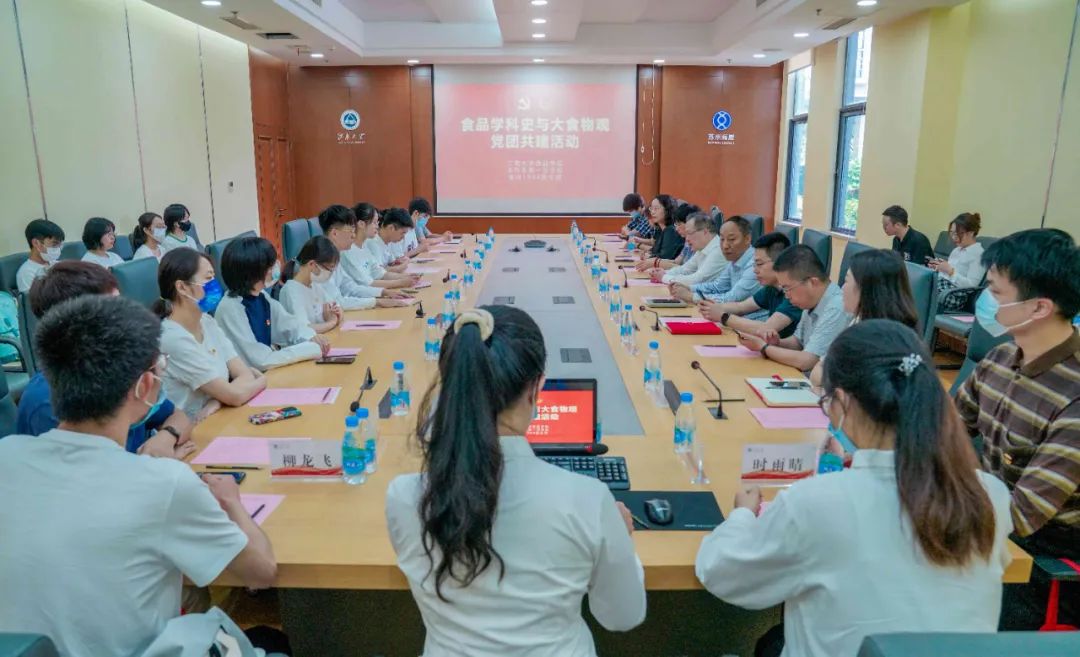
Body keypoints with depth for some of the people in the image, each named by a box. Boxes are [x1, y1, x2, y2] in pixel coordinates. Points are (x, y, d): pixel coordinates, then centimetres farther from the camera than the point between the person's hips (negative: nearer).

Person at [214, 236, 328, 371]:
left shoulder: (261, 296, 0)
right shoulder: (230, 308, -22)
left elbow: (288, 322, 10)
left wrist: (311, 337, -10)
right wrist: (311, 349, -22)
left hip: (268, 371, 7)